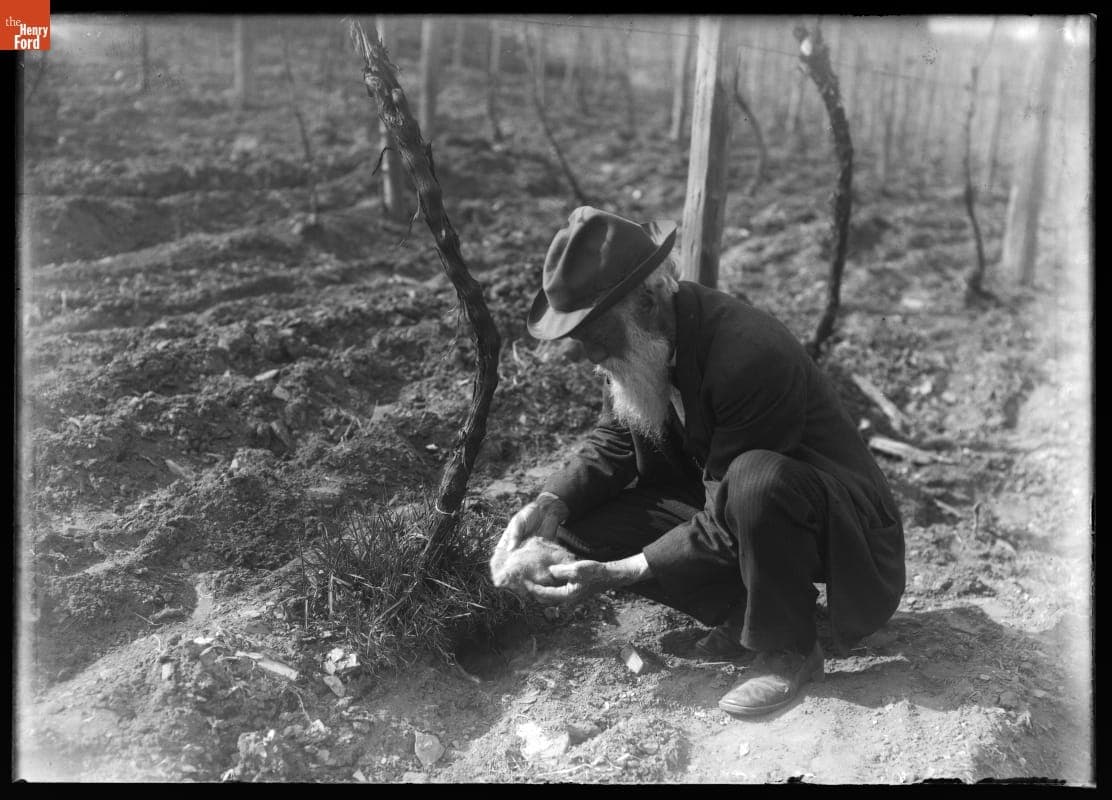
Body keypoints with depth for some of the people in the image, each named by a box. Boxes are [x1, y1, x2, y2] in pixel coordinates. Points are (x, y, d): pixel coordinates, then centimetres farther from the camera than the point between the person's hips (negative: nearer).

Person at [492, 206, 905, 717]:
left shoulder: (752, 357, -32)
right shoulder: (645, 347, -9)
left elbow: (725, 528, -29)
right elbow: (613, 443, 2)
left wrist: (616, 574, -30)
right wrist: (550, 505, -17)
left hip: (843, 528, -7)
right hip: (723, 509, 7)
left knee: (756, 480, -41)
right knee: (581, 522, -8)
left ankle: (790, 649, -14)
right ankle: (745, 611, 2)